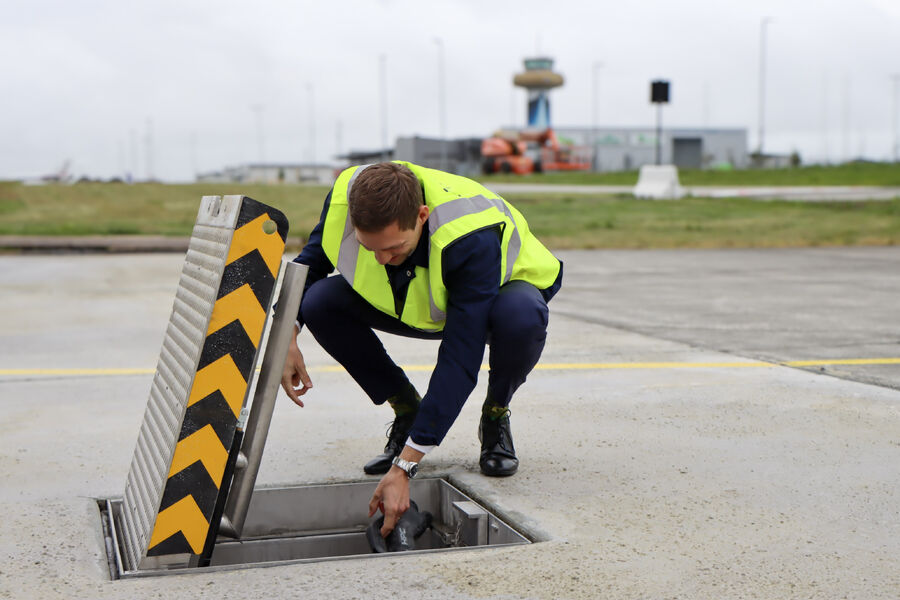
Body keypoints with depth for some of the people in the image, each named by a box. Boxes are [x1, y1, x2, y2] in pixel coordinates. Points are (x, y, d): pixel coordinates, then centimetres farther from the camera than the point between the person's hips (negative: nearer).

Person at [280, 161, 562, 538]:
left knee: (521, 317, -41)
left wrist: (405, 467, -44)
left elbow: (459, 362, -42)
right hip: (416, 306, 4)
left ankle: (496, 416, -7)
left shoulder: (473, 238, -42)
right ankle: (406, 409, -1)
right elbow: (310, 261, -3)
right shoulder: (345, 196, -27)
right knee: (321, 303, -22)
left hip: (497, 295, -4)